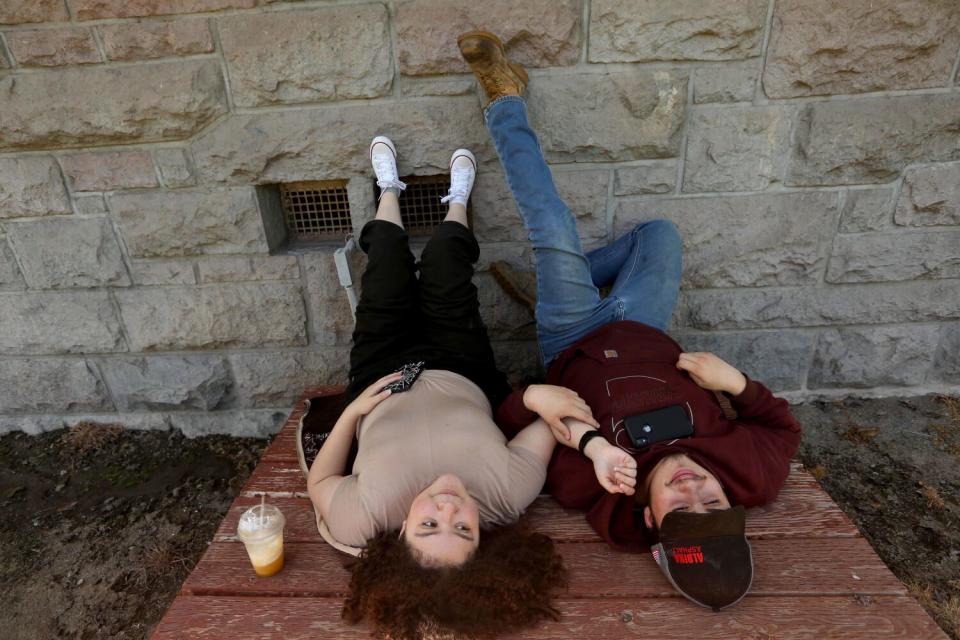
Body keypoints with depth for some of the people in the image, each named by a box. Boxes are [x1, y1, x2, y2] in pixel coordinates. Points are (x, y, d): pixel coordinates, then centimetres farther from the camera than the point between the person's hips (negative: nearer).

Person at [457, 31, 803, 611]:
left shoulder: (599, 497, -36)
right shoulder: (756, 478, -28)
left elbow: (513, 417, -31)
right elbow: (783, 425, -8)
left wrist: (585, 440, -49)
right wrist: (737, 382, -29)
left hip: (574, 345, -2)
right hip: (644, 336, 3)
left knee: (554, 231, -14)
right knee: (659, 231, 7)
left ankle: (507, 98, 11)